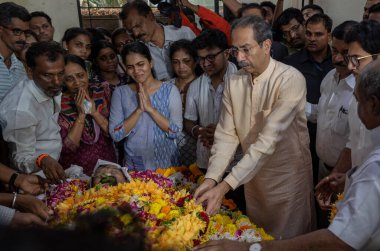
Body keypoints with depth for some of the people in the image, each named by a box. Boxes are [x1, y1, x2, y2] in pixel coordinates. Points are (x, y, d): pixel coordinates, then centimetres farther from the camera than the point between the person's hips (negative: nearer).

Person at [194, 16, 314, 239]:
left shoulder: (291, 79, -22)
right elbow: (226, 135, -5)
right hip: (253, 175, 5)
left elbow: (269, 139, -29)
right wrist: (211, 179, -20)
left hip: (288, 177, -5)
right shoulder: (233, 83, -3)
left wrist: (225, 186, -32)